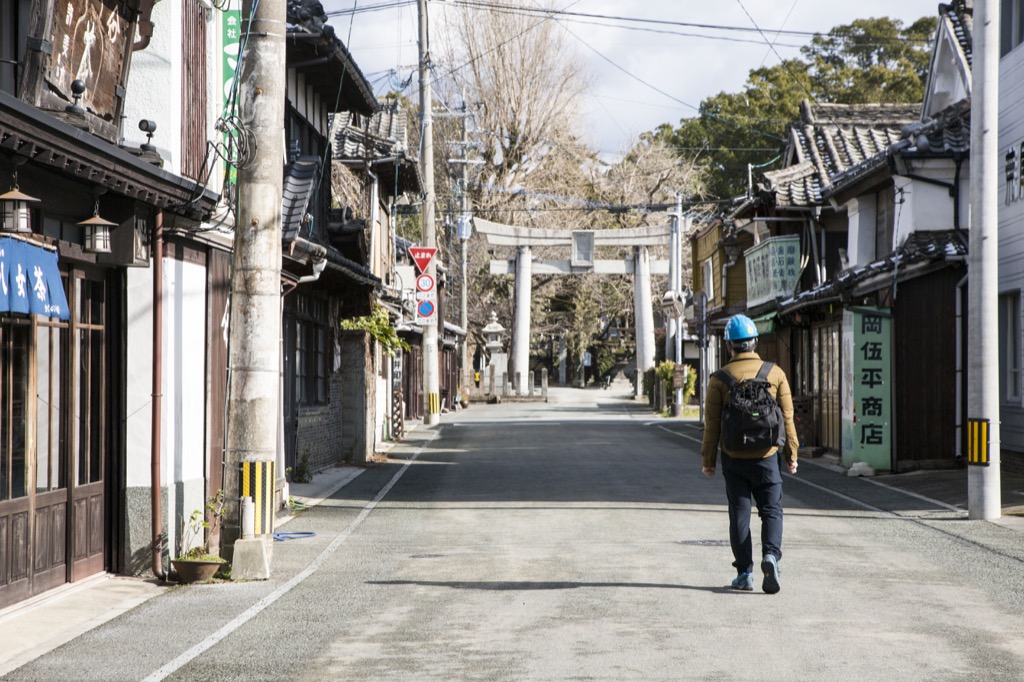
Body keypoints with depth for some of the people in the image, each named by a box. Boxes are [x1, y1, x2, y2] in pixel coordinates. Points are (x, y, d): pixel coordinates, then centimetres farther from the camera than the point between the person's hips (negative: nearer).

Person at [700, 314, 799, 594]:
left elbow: (712, 422, -4)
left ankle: (744, 573, 8)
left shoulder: (720, 379, -4)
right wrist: (791, 453, 10)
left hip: (733, 458, 0)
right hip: (766, 456, 0)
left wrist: (708, 459, 4)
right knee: (771, 510, 8)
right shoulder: (775, 373, 0)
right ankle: (771, 555, -16)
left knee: (739, 514, 7)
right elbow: (787, 417, 1)